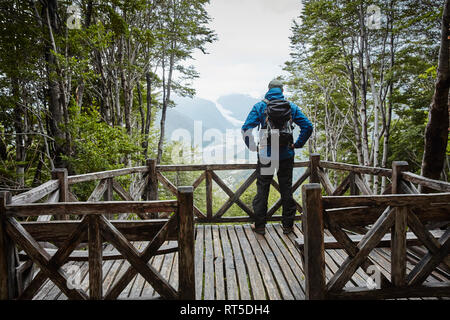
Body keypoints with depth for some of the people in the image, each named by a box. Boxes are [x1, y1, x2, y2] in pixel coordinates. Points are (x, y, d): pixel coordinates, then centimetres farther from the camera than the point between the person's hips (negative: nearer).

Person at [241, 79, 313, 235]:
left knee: (262, 189, 8)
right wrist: (297, 144, 4)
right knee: (286, 189, 12)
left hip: (265, 155, -1)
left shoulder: (260, 106, -2)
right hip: (286, 155, 2)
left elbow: (246, 128, -12)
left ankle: (259, 225, 14)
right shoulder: (291, 106, 3)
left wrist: (253, 147, -2)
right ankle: (288, 225, 21)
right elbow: (308, 126, -1)